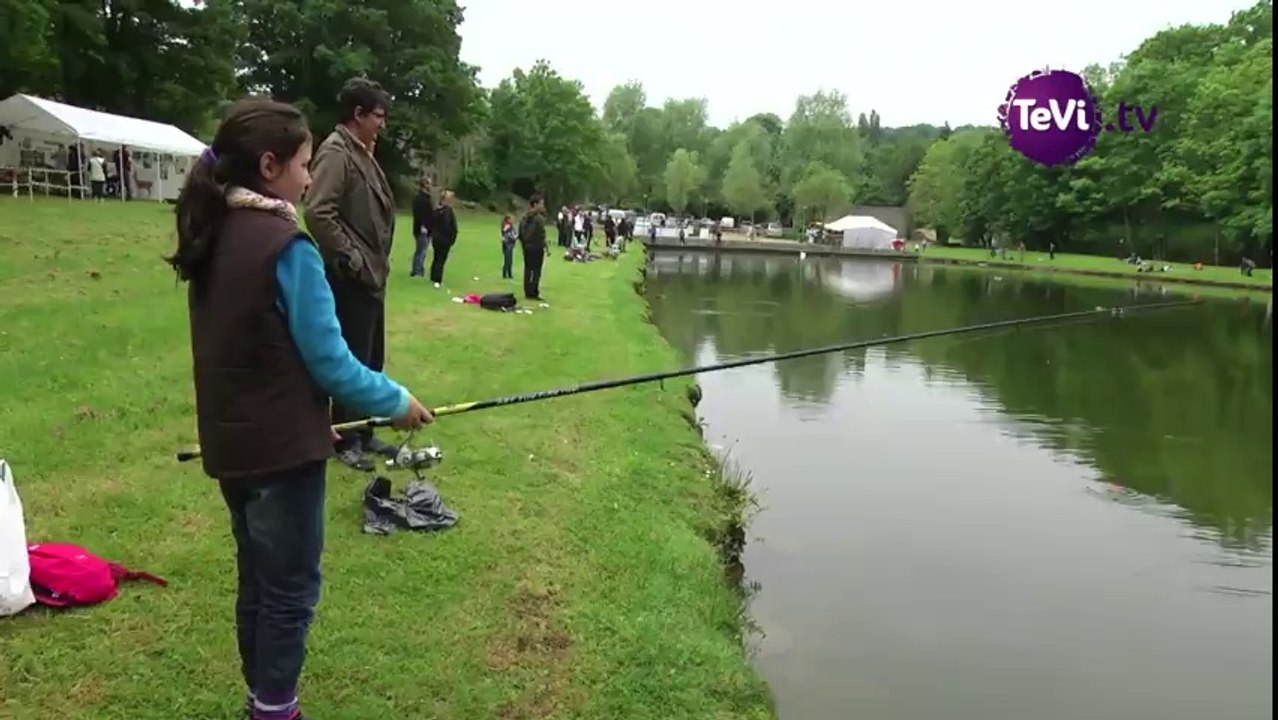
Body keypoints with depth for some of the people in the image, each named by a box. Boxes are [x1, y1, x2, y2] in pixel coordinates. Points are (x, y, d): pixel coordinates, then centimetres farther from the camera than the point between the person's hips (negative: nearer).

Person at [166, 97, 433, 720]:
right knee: (290, 589, 6)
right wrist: (396, 401, -4)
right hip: (281, 447, -8)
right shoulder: (286, 247, -20)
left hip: (230, 442, 8)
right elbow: (328, 361, -19)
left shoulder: (209, 236, 5)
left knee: (257, 581, 20)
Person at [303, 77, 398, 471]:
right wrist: (351, 259, -19)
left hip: (371, 277, 10)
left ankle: (363, 432, 27)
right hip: (352, 279, -10)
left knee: (371, 359, 15)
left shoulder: (362, 154, 15)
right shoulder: (336, 152, -15)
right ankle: (346, 439, 11)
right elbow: (318, 213, -24)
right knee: (353, 360, -1)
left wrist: (378, 261, 12)